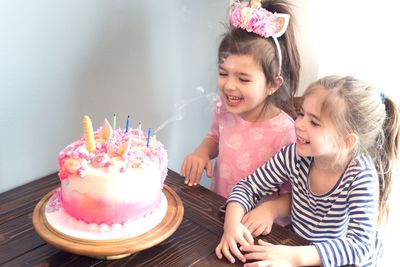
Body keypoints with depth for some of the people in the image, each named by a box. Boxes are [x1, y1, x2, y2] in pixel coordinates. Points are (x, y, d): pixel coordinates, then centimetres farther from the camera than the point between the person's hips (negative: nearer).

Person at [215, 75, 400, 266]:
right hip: (296, 249, 3)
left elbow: (360, 246, -29)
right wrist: (232, 222, -21)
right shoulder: (295, 155, -12)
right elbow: (249, 187, -3)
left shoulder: (361, 176, -22)